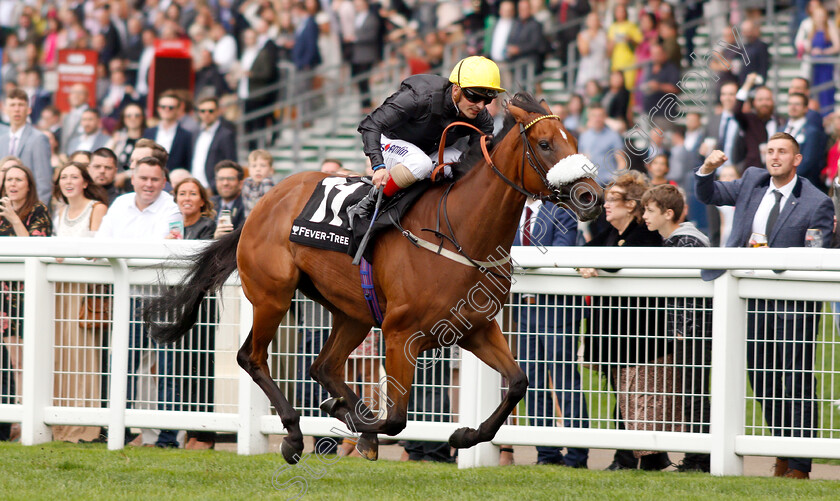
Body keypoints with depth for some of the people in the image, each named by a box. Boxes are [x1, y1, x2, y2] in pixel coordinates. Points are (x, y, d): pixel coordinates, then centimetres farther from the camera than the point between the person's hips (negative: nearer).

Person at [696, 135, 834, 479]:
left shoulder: (816, 203, -6)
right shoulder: (752, 181, 10)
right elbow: (709, 195, 20)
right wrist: (707, 169, 1)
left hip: (793, 302, -6)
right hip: (753, 298, 6)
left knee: (797, 384, -4)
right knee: (763, 382, 12)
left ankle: (799, 466, -1)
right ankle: (783, 454, 27)